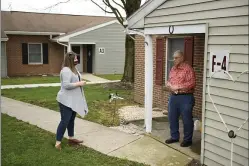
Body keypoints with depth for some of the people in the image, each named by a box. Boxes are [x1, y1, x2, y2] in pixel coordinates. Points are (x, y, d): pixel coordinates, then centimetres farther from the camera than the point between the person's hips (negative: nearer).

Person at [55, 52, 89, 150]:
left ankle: (71, 139, 30)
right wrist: (79, 84, -20)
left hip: (73, 100, 10)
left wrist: (80, 82, 9)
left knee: (71, 120, 18)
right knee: (65, 121, -8)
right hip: (66, 101, -10)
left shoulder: (73, 69, 14)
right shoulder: (66, 70, -20)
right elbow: (66, 85, -27)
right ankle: (58, 143, -1)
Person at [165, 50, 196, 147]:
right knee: (172, 118, 14)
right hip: (173, 96, 8)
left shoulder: (188, 69, -11)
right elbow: (169, 81, 22)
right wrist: (169, 85, -2)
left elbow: (191, 84, -18)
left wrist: (177, 87, -19)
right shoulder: (173, 69, 14)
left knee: (186, 119, 1)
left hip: (185, 97, -8)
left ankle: (187, 140, 14)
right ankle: (174, 137, 28)